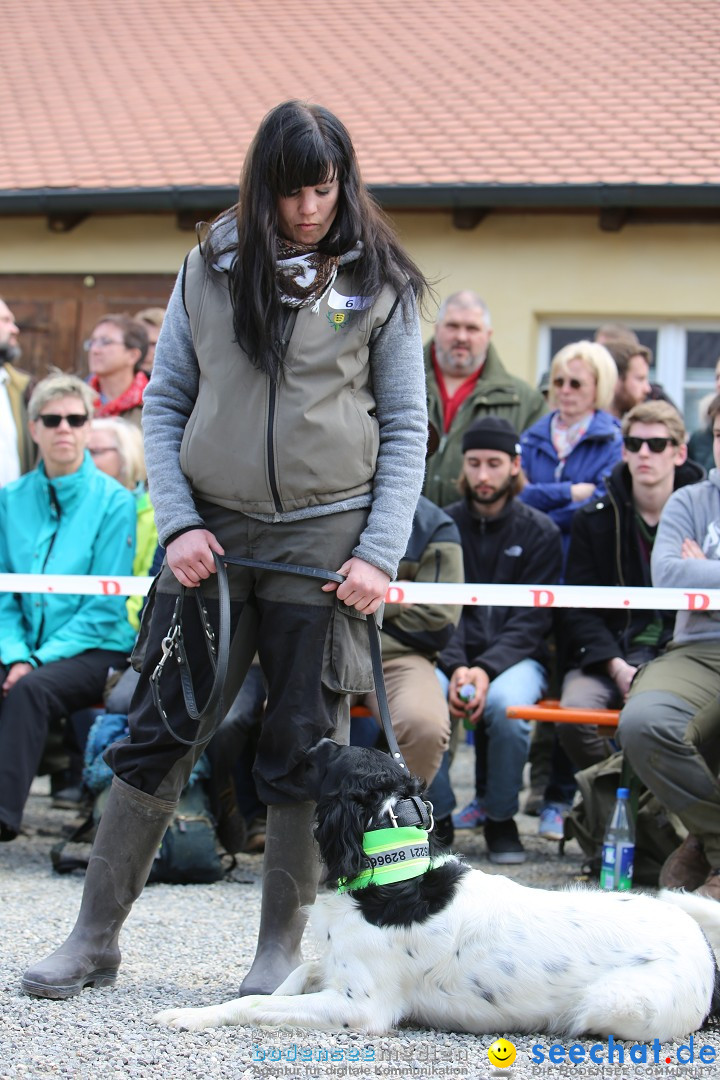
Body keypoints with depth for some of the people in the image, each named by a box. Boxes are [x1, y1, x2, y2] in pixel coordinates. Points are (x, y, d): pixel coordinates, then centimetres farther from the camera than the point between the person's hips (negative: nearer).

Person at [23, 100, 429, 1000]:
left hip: (323, 535, -1)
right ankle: (95, 937, 10)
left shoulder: (379, 283, 3)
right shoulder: (211, 270, 7)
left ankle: (282, 948, 13)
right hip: (211, 531, 2)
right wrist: (177, 523, -5)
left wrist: (381, 553, -7)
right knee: (157, 732, 2)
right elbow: (163, 406, 8)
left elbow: (405, 427, 3)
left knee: (304, 748, 2)